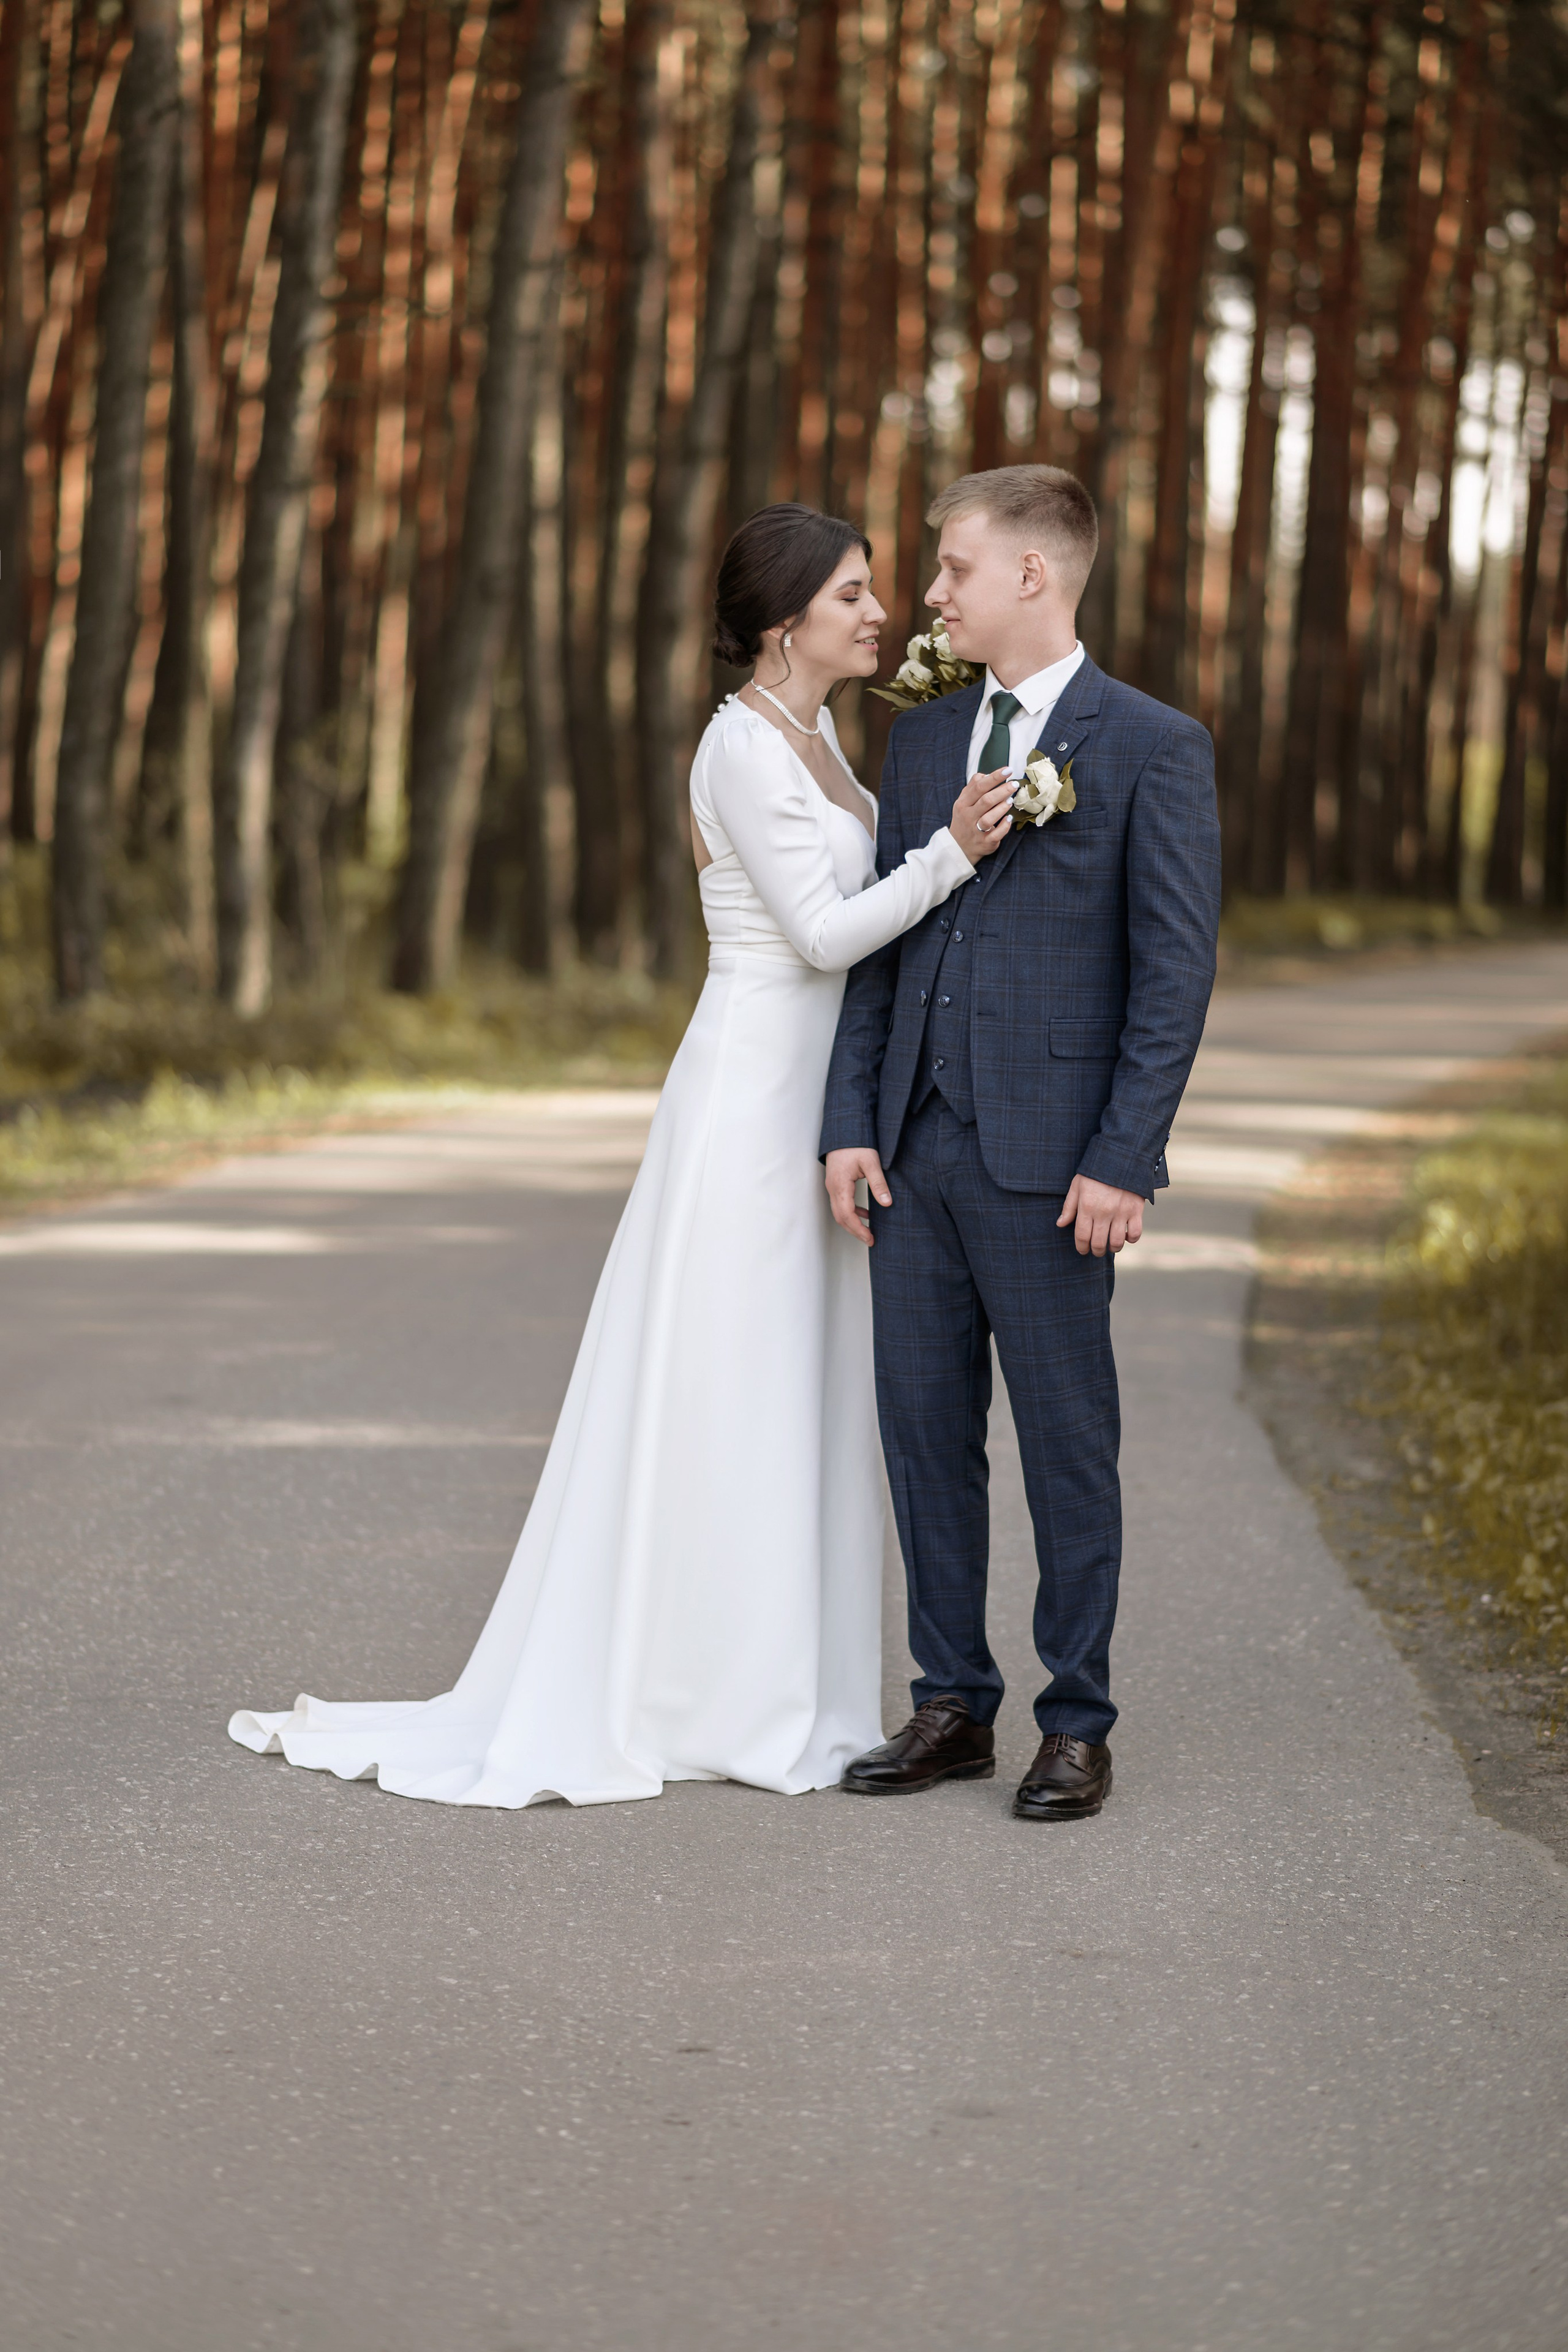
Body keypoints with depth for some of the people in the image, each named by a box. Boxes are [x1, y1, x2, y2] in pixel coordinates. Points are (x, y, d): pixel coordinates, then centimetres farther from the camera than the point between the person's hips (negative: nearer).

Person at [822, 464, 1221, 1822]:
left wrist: (1123, 1159, -14)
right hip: (916, 1148, 6)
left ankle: (1079, 1728, 11)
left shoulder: (1153, 748, -4)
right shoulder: (923, 741, 14)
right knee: (926, 1435, 9)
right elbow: (879, 946, 13)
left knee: (1068, 1449, 2)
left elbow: (1176, 969, -8)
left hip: (1048, 1161, -6)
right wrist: (851, 1123, 3)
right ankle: (954, 1709, 19)